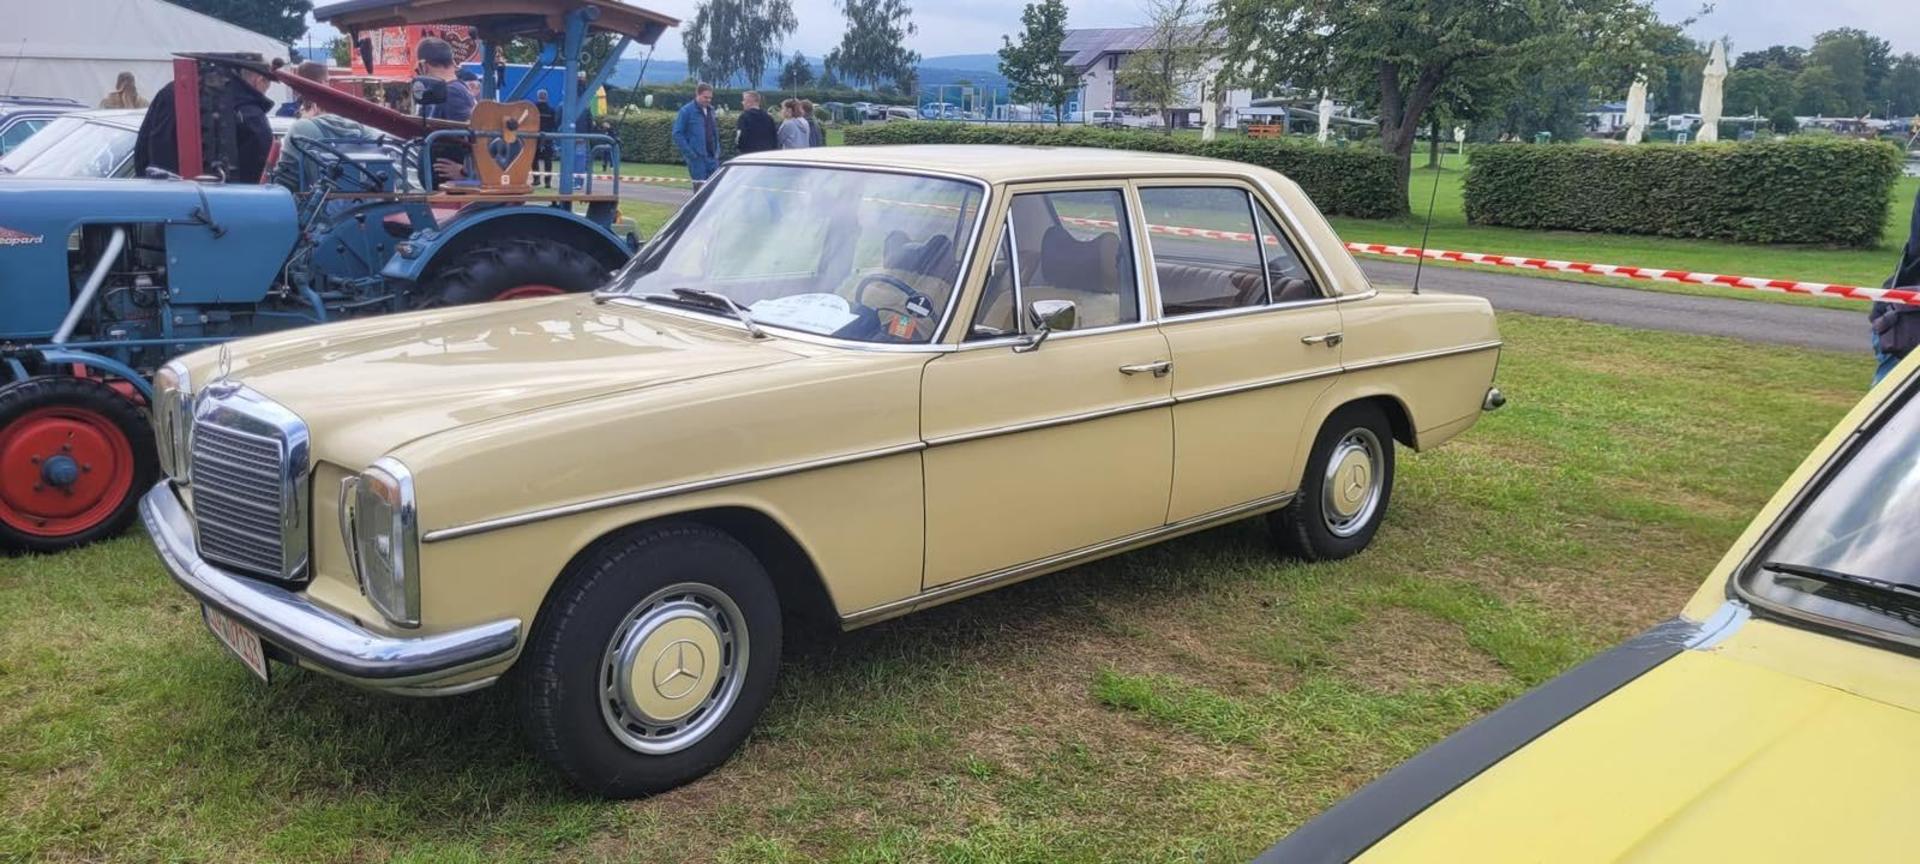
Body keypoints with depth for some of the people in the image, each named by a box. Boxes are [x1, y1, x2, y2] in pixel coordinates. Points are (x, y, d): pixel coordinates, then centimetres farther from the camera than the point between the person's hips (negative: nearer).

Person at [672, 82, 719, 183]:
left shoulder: (710, 110, 14)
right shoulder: (686, 111, -6)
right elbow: (677, 134, -9)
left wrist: (717, 150, 10)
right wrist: (690, 153, -14)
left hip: (712, 157, 6)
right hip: (697, 157, -6)